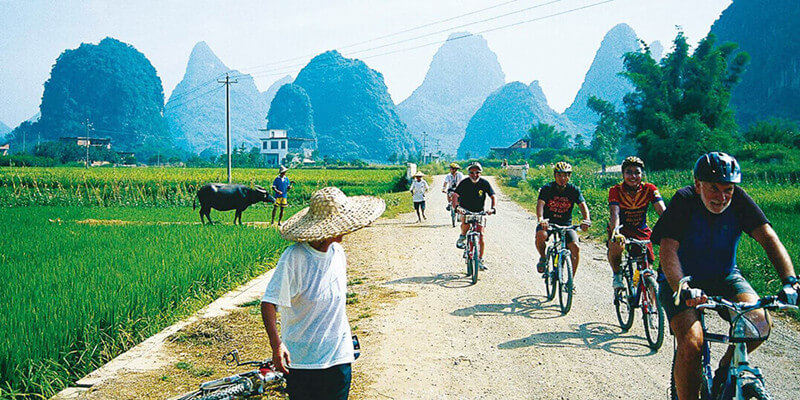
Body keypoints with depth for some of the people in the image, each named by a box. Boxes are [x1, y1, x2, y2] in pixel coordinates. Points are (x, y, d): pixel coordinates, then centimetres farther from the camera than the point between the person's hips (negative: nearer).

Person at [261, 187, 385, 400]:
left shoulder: (338, 252, 3)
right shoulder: (294, 258, -18)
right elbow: (269, 303, -18)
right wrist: (276, 344, -30)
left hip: (339, 357, 5)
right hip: (302, 360, -5)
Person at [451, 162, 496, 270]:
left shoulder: (484, 183, -8)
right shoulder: (464, 183, -11)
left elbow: (493, 196, -9)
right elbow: (455, 195, -17)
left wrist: (493, 208, -27)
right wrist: (456, 206, -36)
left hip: (479, 212, 1)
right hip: (465, 210, -1)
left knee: (480, 236, -6)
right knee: (465, 224, -34)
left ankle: (480, 260, 6)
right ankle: (462, 236, 0)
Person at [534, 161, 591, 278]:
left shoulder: (574, 190, -5)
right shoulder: (547, 188, -10)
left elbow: (583, 205, -15)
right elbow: (540, 204, -25)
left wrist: (587, 220, -37)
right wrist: (540, 219, -46)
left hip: (566, 224, 2)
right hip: (548, 222, -1)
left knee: (575, 248, -20)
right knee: (540, 235, -34)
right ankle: (543, 258, -2)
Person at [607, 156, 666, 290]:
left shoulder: (649, 189, -13)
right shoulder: (616, 190, -18)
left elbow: (662, 211, -26)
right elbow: (614, 213, -34)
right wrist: (615, 232, -55)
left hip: (641, 230, 2)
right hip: (621, 228, -2)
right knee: (616, 244, -36)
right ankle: (617, 276, -9)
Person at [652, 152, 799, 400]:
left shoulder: (738, 200, -12)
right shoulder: (684, 201, -21)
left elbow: (768, 238, -20)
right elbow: (668, 250, -31)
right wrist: (682, 289, -49)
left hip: (724, 277, 3)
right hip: (683, 279, -3)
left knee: (758, 323, -23)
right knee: (691, 343, -25)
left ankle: (727, 366, 5)